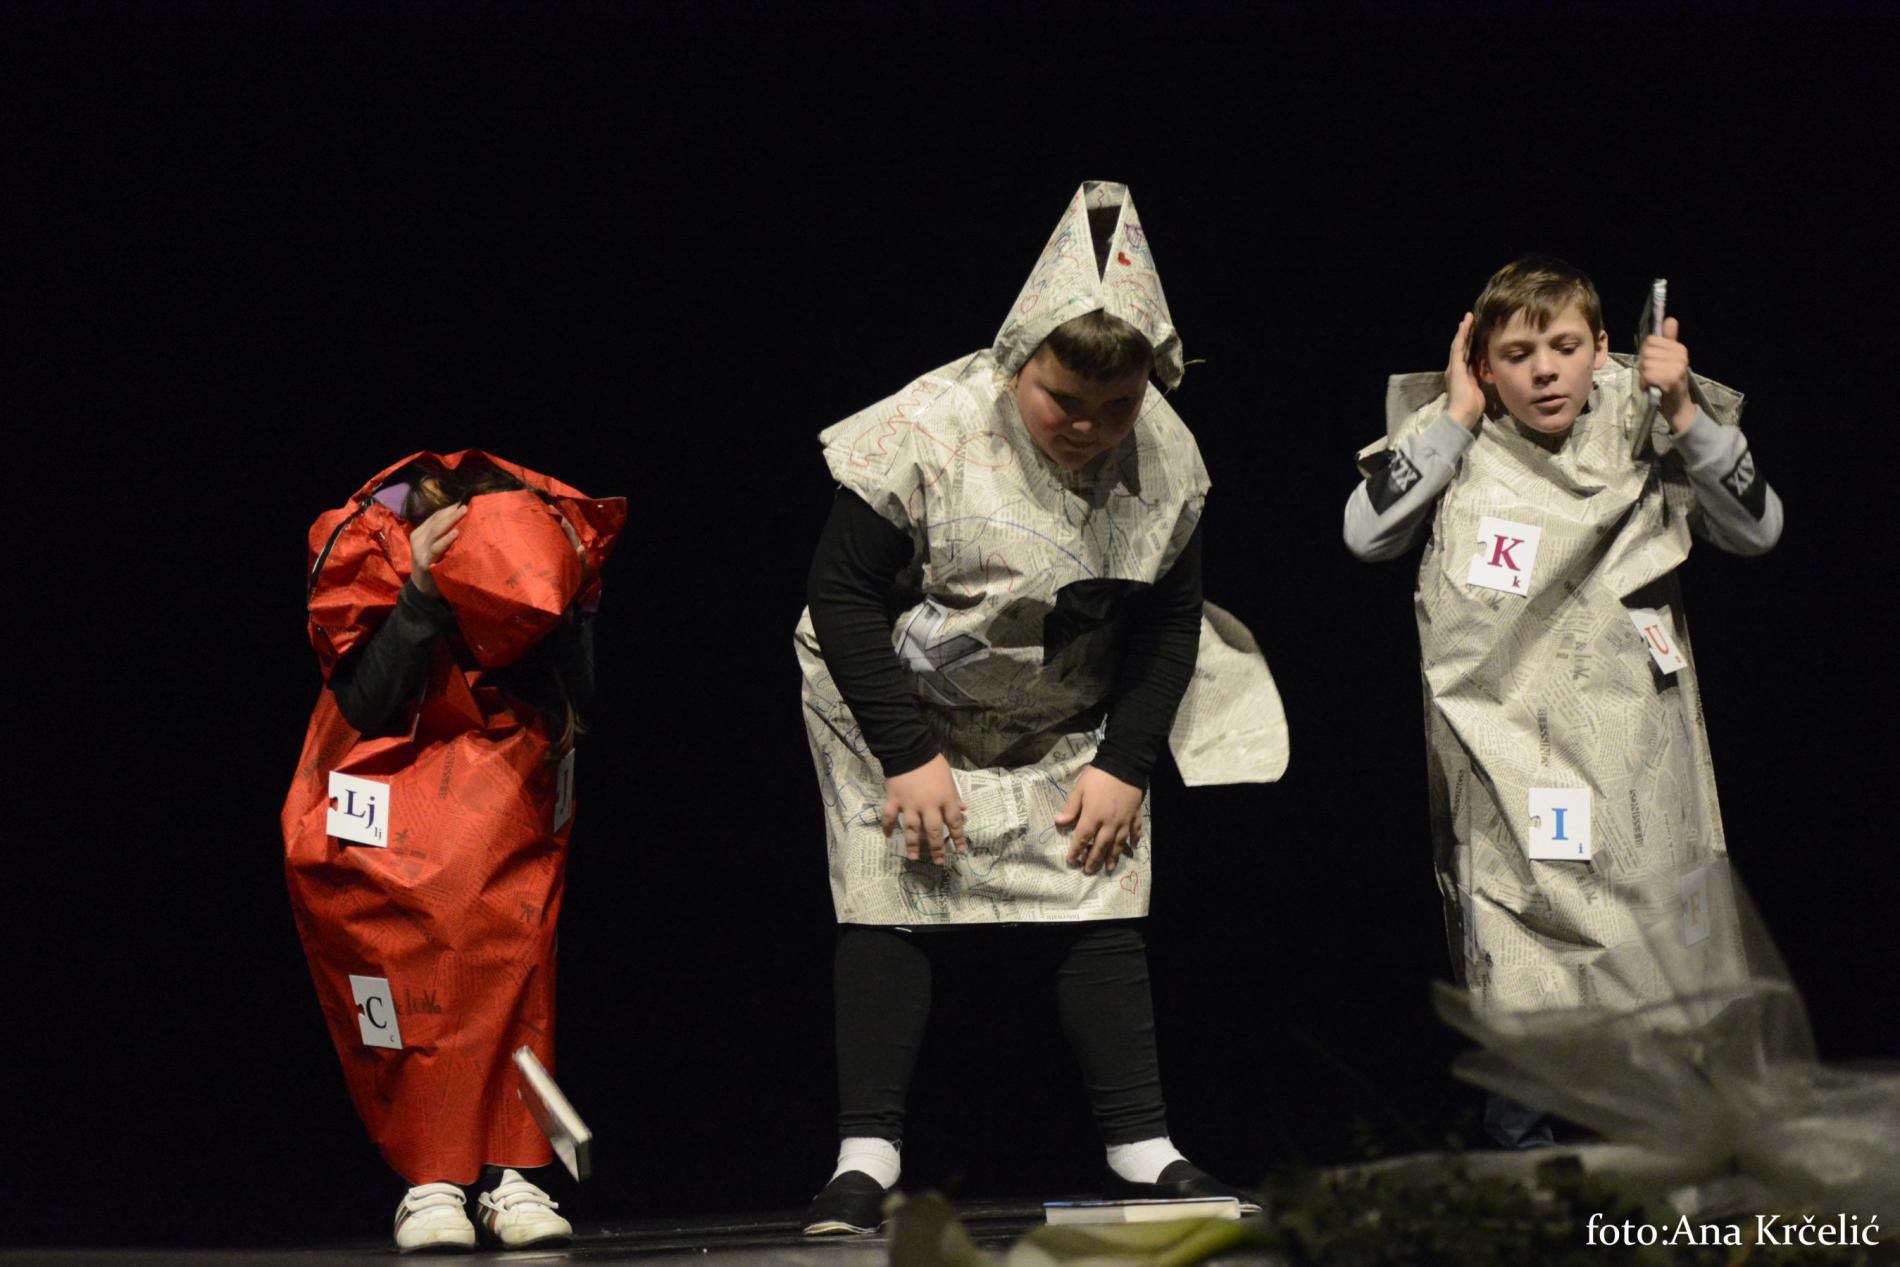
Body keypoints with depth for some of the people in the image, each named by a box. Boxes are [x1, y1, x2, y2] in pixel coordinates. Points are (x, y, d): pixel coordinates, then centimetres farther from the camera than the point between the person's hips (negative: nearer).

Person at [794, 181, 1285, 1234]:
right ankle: (865, 1160, -3)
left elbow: (1169, 623, 0)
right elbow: (844, 593, -19)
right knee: (891, 911, -8)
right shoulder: (927, 433, -26)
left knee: (1103, 916, -2)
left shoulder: (1167, 461, -13)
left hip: (1068, 737, 3)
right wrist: (909, 756, -20)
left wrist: (1124, 764, -9)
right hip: (900, 722, -3)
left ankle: (1143, 1155, 5)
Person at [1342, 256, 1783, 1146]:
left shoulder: (1642, 436, 7)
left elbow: (1757, 528, 2)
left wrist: (1684, 413, -9)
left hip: (1630, 732, 1)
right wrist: (1454, 416, -5)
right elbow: (1366, 533, -7)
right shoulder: (1459, 448, 6)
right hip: (1505, 732, -1)